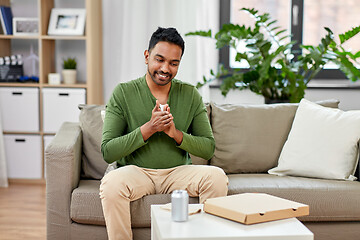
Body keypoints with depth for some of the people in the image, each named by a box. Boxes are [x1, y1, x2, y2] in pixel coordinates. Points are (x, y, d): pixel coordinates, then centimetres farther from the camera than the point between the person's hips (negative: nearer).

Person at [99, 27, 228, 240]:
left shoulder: (191, 95, 5)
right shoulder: (123, 93, -3)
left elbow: (209, 148, 3)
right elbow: (107, 151, -9)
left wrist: (176, 133, -15)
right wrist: (149, 128, -19)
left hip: (178, 172, 2)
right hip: (136, 172, -2)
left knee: (216, 176, -26)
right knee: (112, 183, -34)